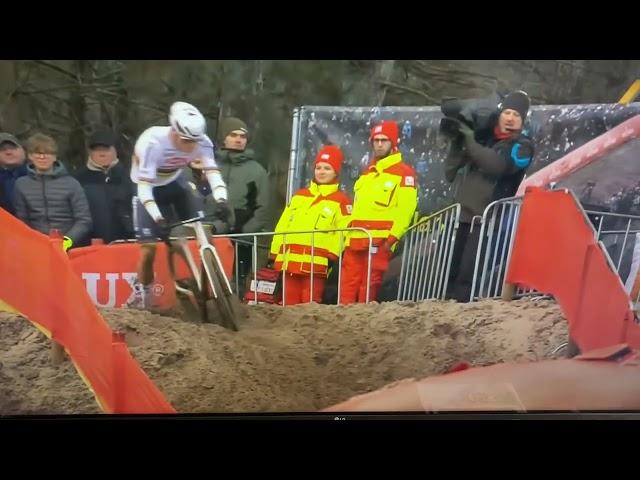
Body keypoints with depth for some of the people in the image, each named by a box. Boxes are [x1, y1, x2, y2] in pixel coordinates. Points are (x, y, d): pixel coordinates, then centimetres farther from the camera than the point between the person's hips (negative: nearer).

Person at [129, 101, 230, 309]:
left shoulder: (202, 142, -24)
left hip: (175, 183, 4)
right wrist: (158, 219, -48)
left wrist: (221, 200, -49)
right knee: (149, 248, -10)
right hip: (149, 189, -3)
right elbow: (144, 187, -36)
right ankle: (141, 297, 11)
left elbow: (212, 172, -30)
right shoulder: (152, 142, -35)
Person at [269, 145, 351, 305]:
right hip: (289, 260, 5)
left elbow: (344, 232, -4)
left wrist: (332, 256, -16)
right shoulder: (299, 196, 19)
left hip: (316, 263, -4)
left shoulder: (341, 201, 4)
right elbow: (282, 226, 17)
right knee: (289, 303, 7)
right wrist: (275, 254, 11)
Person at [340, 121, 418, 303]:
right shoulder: (367, 172, 23)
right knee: (348, 286, 3)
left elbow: (405, 210, -10)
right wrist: (347, 234, 18)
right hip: (355, 240, 7)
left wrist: (392, 238, -18)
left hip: (380, 241, -7)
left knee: (369, 286, -4)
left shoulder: (404, 172, -1)